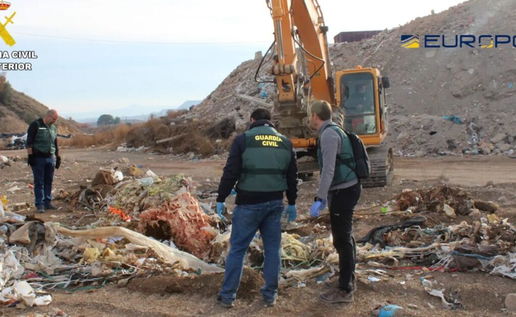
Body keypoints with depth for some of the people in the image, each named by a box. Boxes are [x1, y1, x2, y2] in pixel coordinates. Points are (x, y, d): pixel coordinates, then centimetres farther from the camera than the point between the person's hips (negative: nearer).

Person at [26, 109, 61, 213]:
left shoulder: (53, 128, 14)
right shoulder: (36, 125, -6)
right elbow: (29, 142, -10)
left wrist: (58, 157, 19)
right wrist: (30, 156, -15)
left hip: (50, 158, 6)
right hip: (38, 158, -6)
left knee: (49, 181, 10)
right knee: (39, 182, -2)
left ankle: (47, 202, 18)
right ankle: (39, 204, 1)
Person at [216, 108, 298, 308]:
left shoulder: (243, 140, -4)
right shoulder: (285, 142, 9)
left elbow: (230, 173, -8)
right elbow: (292, 176, 13)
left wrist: (221, 199, -1)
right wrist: (292, 203, 21)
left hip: (249, 203, -3)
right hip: (275, 203, 4)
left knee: (237, 249, 5)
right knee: (272, 249, 12)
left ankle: (227, 295, 10)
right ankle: (270, 295, 18)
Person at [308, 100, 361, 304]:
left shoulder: (328, 134, -16)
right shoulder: (333, 131, 16)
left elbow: (328, 170, -25)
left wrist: (319, 199, -27)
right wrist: (325, 196, 26)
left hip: (343, 191, -10)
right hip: (346, 188, 10)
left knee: (342, 239, -5)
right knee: (345, 238, 18)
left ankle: (345, 290, 2)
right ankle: (348, 281, 31)